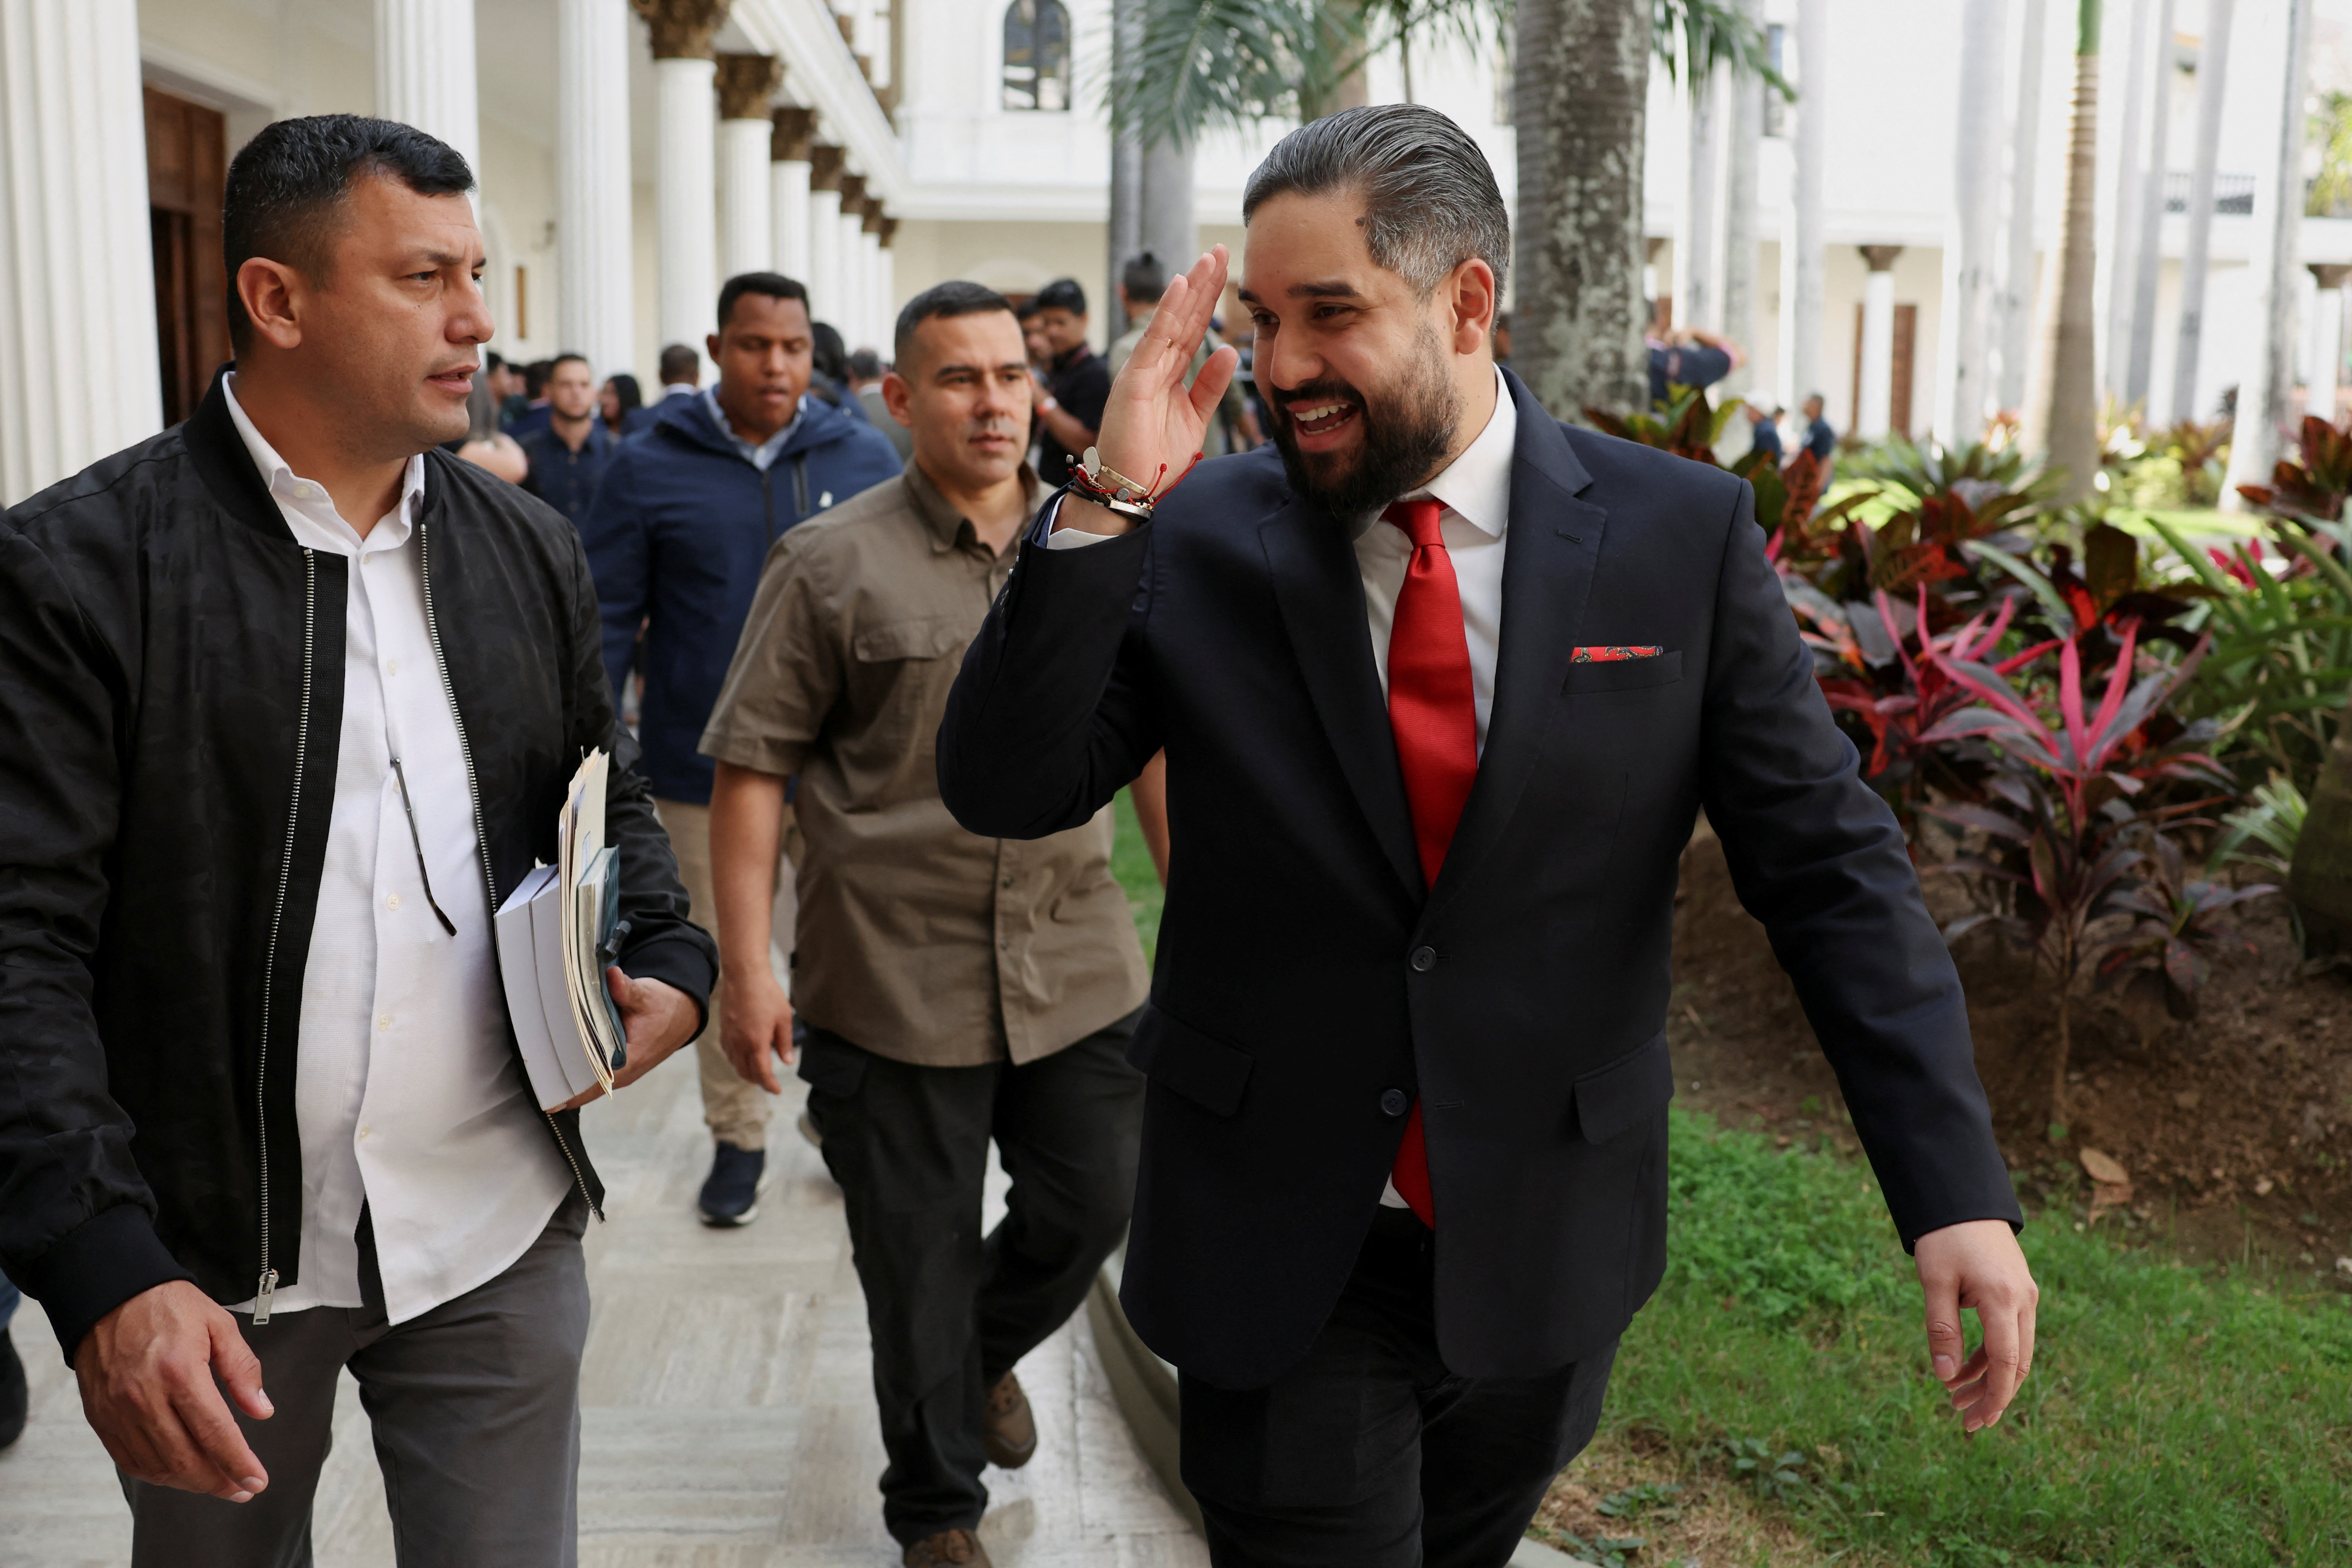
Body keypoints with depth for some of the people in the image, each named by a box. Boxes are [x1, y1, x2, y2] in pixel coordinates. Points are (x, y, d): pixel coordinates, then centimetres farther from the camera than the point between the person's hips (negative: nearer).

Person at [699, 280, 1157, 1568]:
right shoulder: (833, 564, -6)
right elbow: (752, 767, -6)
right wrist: (746, 968, -11)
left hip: (1078, 966, 4)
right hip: (895, 981, -3)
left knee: (1090, 1208, 13)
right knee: (919, 1261, 10)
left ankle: (989, 1351, 46)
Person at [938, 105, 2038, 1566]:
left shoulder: (1684, 535, -8)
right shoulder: (1197, 542, -7)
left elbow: (1828, 863, -7)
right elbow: (1004, 789, -10)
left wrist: (1959, 1187, -14)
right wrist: (1104, 511, -22)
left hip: (1546, 1246, 2)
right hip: (1278, 1248, -1)